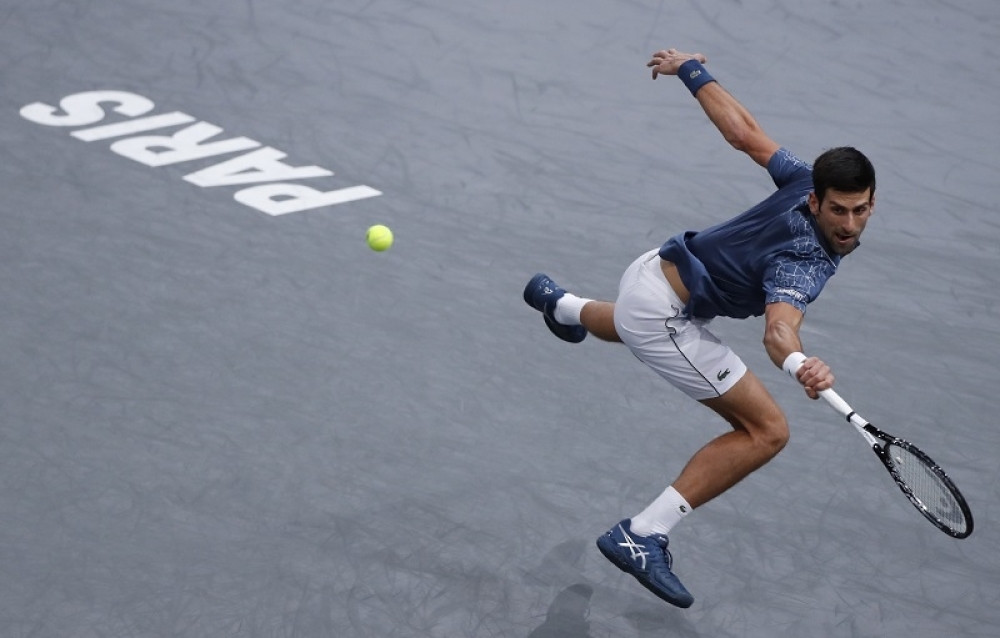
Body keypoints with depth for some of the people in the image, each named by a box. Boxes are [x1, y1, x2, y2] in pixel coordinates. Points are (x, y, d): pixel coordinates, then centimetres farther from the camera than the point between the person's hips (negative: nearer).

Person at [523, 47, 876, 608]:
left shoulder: (805, 180, -14)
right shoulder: (802, 262, -35)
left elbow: (743, 131, -4)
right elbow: (779, 325, -55)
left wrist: (692, 70, 8)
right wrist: (799, 364, -76)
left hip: (655, 270, 9)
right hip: (662, 312, -9)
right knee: (766, 431, -14)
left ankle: (561, 304, 79)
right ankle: (642, 536, -12)